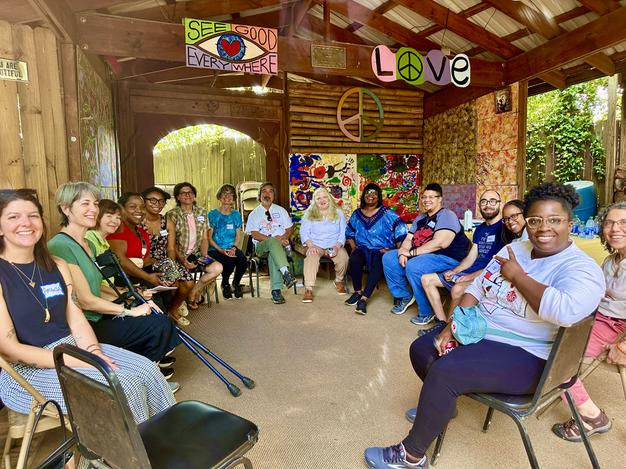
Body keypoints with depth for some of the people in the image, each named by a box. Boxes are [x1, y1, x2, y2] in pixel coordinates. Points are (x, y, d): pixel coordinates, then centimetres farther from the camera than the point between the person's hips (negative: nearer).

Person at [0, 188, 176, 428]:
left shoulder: (57, 266, 8)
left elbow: (76, 320, 5)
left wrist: (93, 352, -15)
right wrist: (81, 363, -22)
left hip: (72, 348, 6)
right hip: (25, 371, -6)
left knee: (146, 369, -12)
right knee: (121, 386, -24)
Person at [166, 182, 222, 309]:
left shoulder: (202, 213, 12)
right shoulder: (172, 215, -3)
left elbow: (204, 238, 11)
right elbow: (171, 244, -8)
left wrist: (204, 256, -5)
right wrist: (182, 259, -22)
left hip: (196, 254, 4)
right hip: (179, 256, -4)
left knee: (217, 268, -21)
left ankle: (193, 293, 1)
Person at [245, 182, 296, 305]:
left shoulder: (280, 210, 19)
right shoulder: (254, 214, 12)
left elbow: (290, 229, 13)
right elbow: (254, 234, -2)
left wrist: (283, 237, -10)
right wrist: (272, 239, -16)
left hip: (281, 245, 1)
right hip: (262, 246, -1)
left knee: (273, 254, -36)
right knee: (273, 242, -38)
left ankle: (276, 290, -41)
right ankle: (286, 273, -53)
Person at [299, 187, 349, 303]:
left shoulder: (338, 213, 10)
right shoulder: (309, 213, 9)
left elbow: (343, 233, 4)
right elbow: (304, 232, 2)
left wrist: (337, 247, -13)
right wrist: (310, 245, -16)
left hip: (335, 245, 1)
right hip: (316, 245, -1)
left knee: (343, 257, -29)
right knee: (311, 257, -34)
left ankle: (339, 281, 1)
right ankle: (308, 289, -34)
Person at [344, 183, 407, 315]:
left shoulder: (386, 213, 0)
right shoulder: (357, 214, 13)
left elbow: (401, 231, -6)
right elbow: (349, 233, 23)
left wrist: (396, 250, -11)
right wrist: (353, 246, 7)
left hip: (382, 250, -3)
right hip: (363, 249, 3)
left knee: (379, 264, -36)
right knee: (354, 259, -31)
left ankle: (364, 298, -32)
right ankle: (358, 291, -9)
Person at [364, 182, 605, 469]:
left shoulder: (582, 269, -16)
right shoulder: (515, 248, 6)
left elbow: (565, 311, -37)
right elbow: (478, 287, 5)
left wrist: (517, 275, -23)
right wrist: (453, 326, -8)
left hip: (523, 357, -8)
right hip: (475, 330, 8)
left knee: (444, 371, -26)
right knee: (421, 349, 9)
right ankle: (441, 405, 38)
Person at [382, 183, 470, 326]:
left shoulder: (447, 215, -9)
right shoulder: (420, 218, 18)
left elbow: (439, 243, -23)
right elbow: (408, 239, 10)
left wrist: (411, 253, -20)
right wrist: (402, 253, -13)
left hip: (447, 258, -9)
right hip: (418, 255, 9)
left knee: (413, 266, -35)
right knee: (388, 258, -1)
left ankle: (427, 312, -15)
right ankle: (404, 296, 10)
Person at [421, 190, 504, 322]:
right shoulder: (480, 229, 19)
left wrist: (473, 276, -18)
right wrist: (453, 271, 1)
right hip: (469, 272, 9)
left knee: (457, 289, -37)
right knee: (426, 279, 2)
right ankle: (443, 323, -4)